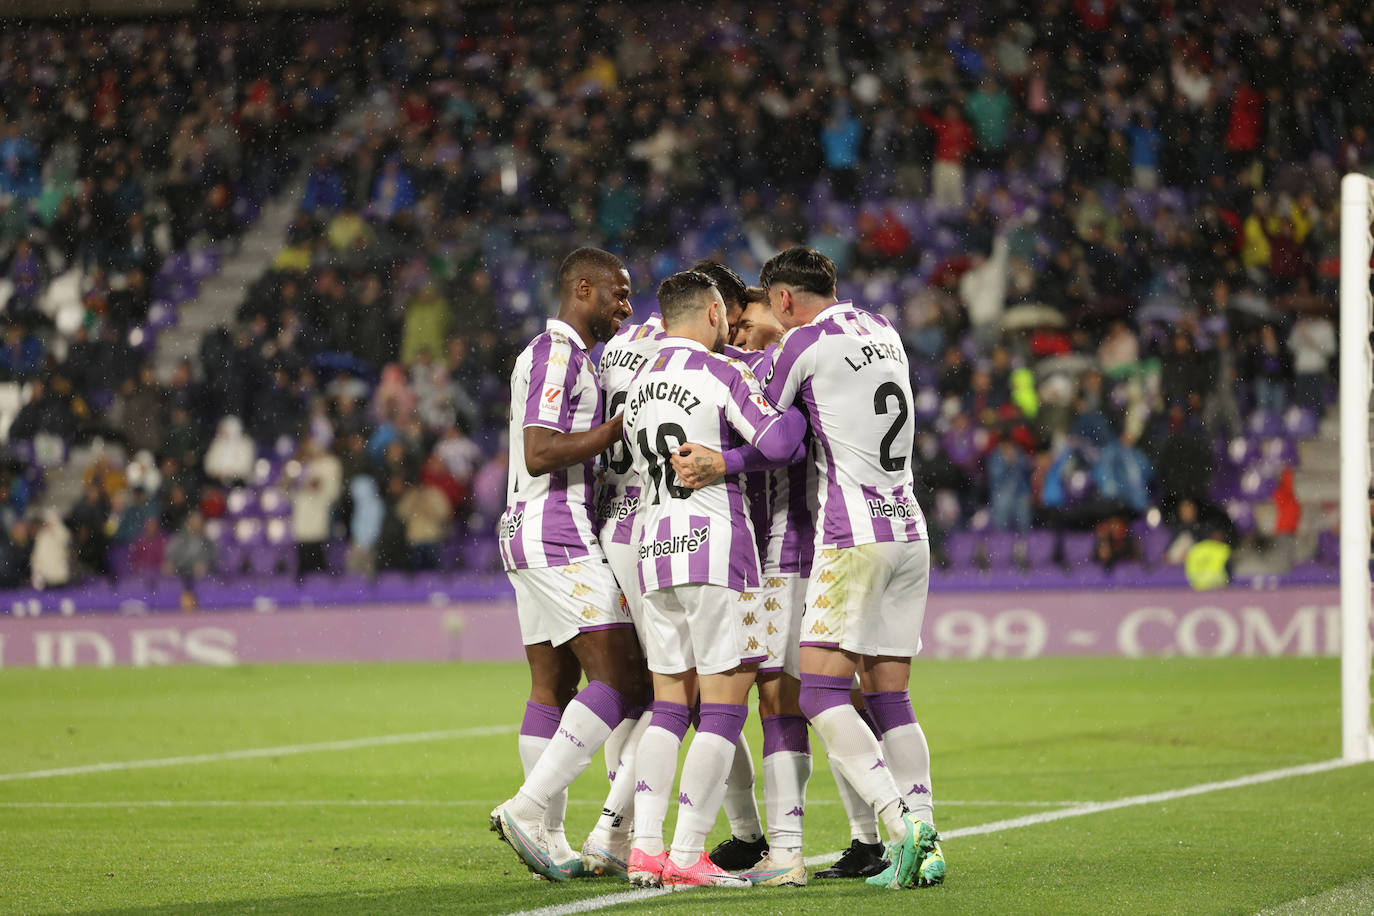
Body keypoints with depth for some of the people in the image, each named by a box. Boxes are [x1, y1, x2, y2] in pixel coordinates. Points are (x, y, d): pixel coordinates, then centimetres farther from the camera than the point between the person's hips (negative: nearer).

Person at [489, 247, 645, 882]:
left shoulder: (552, 354, 22)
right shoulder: (559, 354, -11)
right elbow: (539, 453, -21)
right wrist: (620, 426, -17)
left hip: (529, 534, 11)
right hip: (560, 538, -11)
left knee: (553, 687, 9)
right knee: (622, 679, -12)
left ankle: (548, 843, 7)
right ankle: (529, 807, -18)